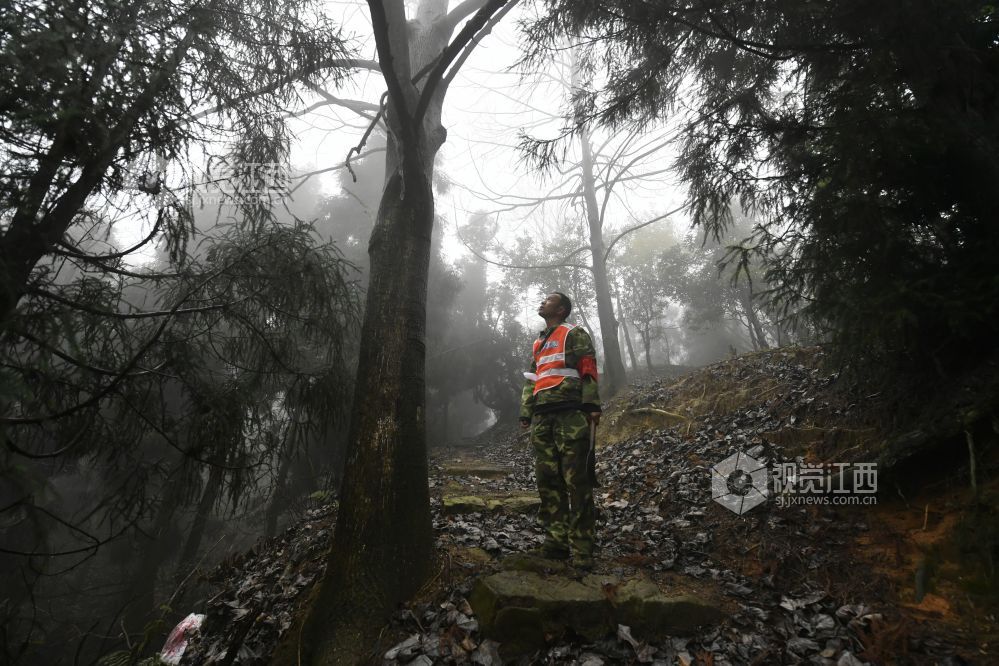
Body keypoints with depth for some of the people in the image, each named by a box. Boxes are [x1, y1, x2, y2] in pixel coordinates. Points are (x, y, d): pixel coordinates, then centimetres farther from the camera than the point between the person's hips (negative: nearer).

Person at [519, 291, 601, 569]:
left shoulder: (574, 334, 7)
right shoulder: (539, 343, 27)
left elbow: (588, 370, -4)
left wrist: (592, 405, -15)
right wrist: (525, 413, 18)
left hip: (570, 414, -7)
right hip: (541, 418, 7)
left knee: (576, 479, -7)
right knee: (547, 479, 4)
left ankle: (581, 546, -2)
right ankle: (556, 539, 13)